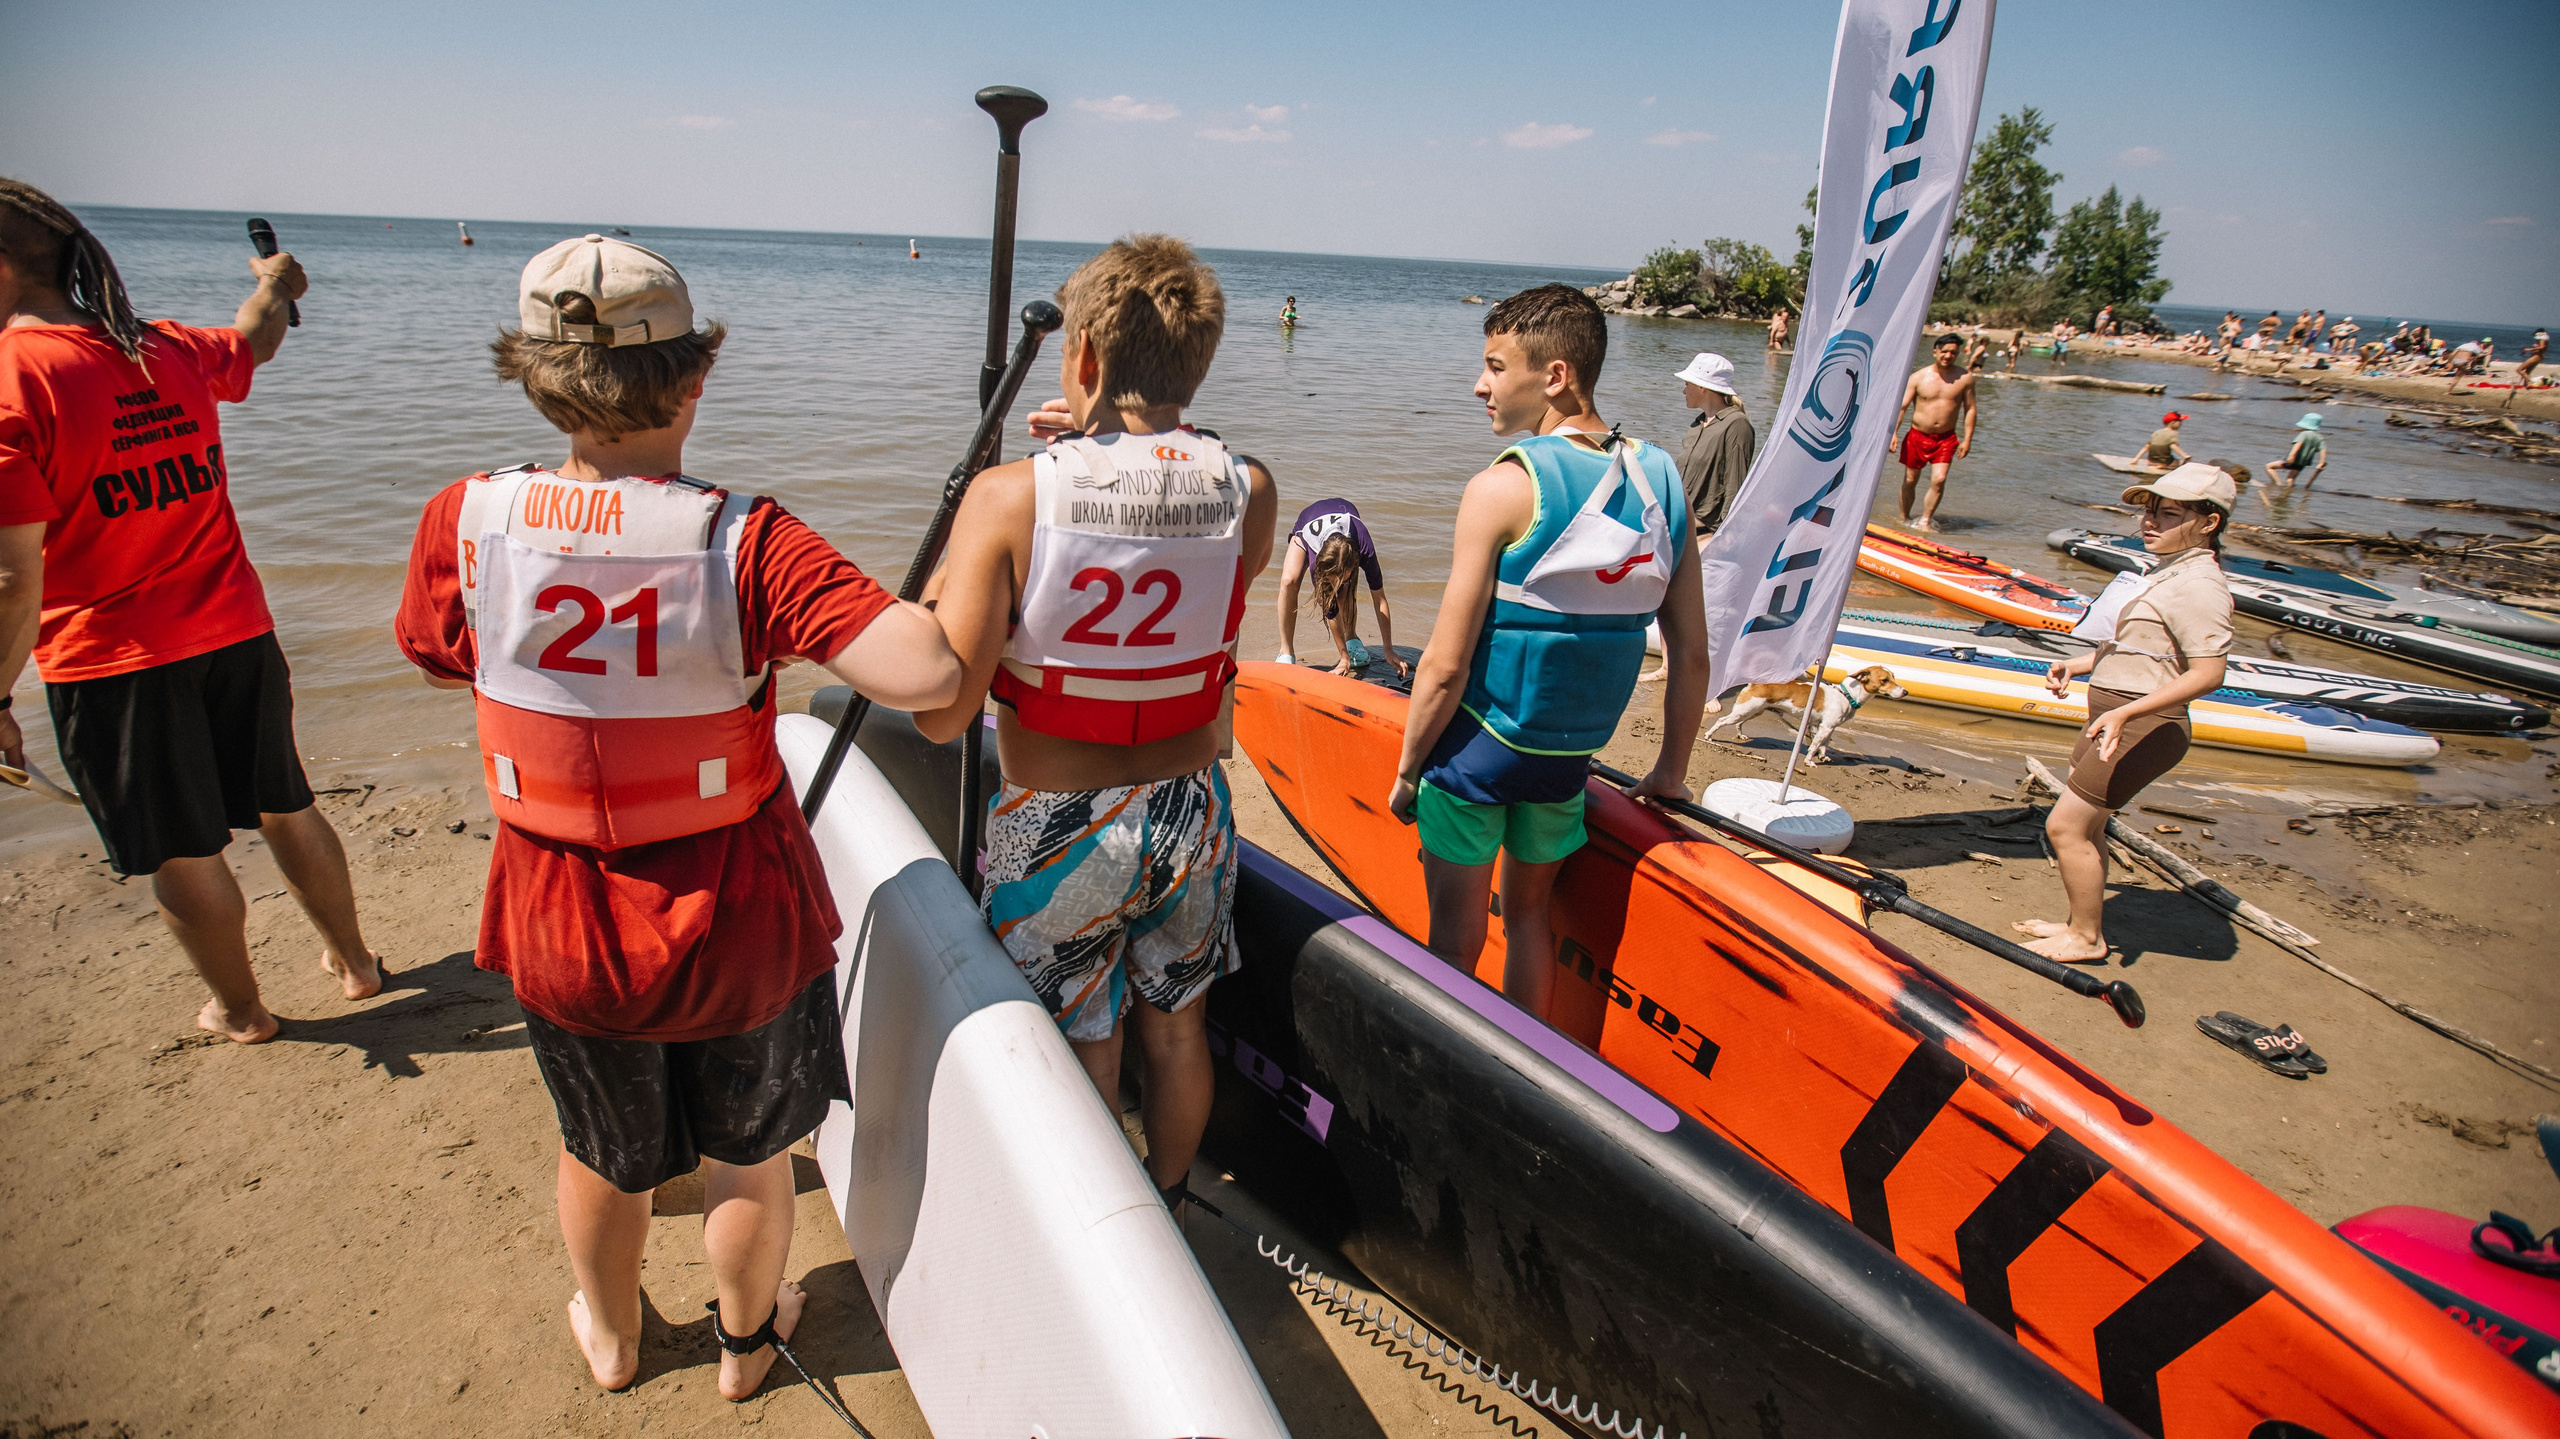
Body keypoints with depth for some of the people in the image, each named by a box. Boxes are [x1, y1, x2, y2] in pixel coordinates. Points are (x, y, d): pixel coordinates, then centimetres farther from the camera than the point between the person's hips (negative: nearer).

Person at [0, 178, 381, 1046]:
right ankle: (354, 963, 35)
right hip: (236, 632, 5)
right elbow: (254, 342, 26)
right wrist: (276, 285, 48)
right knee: (284, 809, 20)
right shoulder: (168, 350, 0)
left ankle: (240, 1009, 29)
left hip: (111, 659, -5)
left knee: (182, 853, 12)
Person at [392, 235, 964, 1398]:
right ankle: (747, 1338, 49)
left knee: (601, 1152, 29)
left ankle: (609, 1336, 56)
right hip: (737, 924, -3)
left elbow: (436, 663, 5)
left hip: (560, 929, 3)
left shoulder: (464, 523, -14)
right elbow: (925, 674, -37)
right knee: (746, 1153, 25)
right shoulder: (746, 542, -26)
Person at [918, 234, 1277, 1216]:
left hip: (1058, 831, -3)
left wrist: (940, 590, -4)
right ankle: (1168, 1208, 46)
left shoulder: (1012, 498, -21)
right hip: (1191, 812, 4)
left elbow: (943, 713, -22)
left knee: (1079, 1055, 15)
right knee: (1175, 1024, 24)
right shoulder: (1249, 495, -10)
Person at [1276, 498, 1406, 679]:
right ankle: (1286, 653, -22)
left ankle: (1352, 639, -2)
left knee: (1344, 590, -26)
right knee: (1289, 580, -29)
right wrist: (1344, 658, -29)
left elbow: (1379, 598, -33)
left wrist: (1388, 650, -32)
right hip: (1306, 529, -1)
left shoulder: (1365, 549, -42)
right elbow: (1330, 611, -34)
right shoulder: (1317, 561, -43)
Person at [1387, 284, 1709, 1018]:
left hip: (1478, 745, -5)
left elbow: (1446, 666, -17)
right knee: (1531, 913, 23)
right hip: (1571, 756, 6)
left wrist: (1407, 771, -4)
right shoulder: (1661, 482, -1)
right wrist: (1671, 769, 15)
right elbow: (1692, 656, 3)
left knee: (1456, 934, 9)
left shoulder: (1503, 488, -17)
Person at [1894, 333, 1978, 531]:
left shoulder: (1965, 379, 0)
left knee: (1939, 480, -13)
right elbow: (1902, 406, -3)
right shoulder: (1918, 377, -4)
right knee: (1910, 481, 6)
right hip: (1917, 436, 0)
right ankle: (1904, 519, 23)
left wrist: (1967, 439, 0)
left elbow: (1969, 409, 5)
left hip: (1946, 438, 0)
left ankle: (1925, 520, -1)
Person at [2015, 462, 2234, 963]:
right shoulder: (2168, 572, 14)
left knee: (2065, 826, -7)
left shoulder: (2198, 586, -18)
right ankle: (2084, 924, 30)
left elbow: (2208, 672, -26)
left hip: (2144, 728, -10)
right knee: (2084, 829, 16)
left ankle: (2085, 940, 8)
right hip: (2115, 720, 10)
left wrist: (2125, 712, -33)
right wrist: (2075, 665, 17)